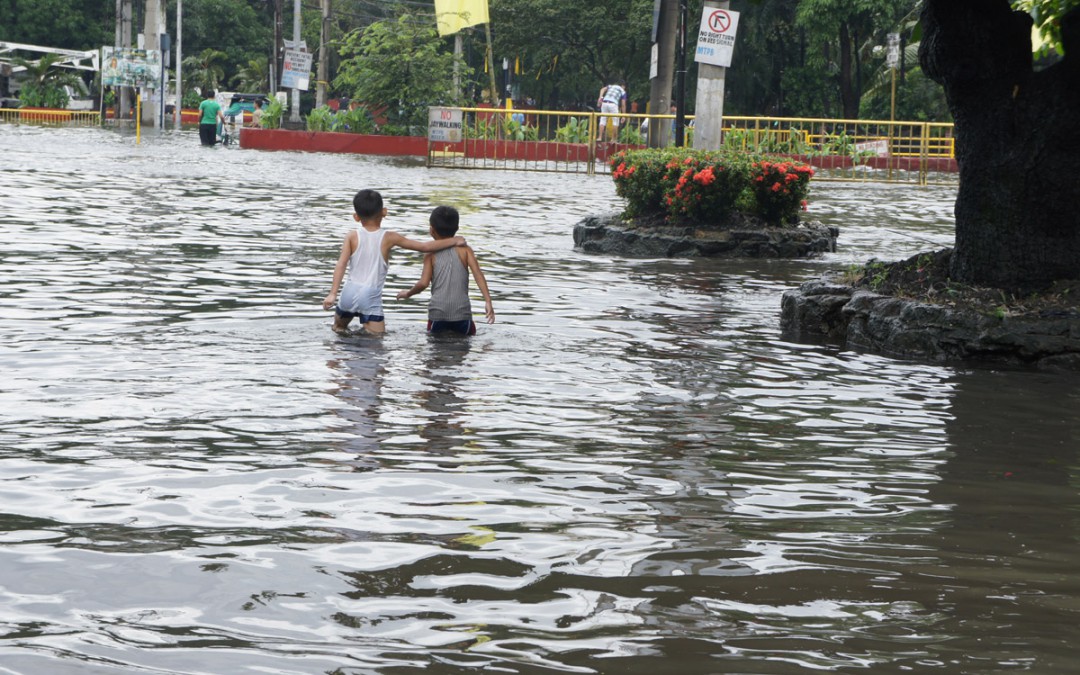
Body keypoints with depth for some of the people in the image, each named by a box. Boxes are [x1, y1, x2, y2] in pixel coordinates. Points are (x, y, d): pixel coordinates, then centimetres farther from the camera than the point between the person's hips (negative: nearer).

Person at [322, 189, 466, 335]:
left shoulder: (352, 237, 1)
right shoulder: (389, 238, -3)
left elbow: (341, 265, -8)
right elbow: (425, 247, -2)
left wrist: (332, 293, -11)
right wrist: (454, 241, 8)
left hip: (350, 292, 3)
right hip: (371, 296, -3)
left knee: (338, 327, 26)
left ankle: (339, 330, 2)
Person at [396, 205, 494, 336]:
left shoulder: (431, 254, 5)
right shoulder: (464, 250, 7)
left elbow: (423, 283, -2)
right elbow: (478, 274, -4)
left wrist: (408, 294, 17)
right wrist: (488, 301, -9)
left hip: (437, 314, 0)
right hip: (462, 313, 0)